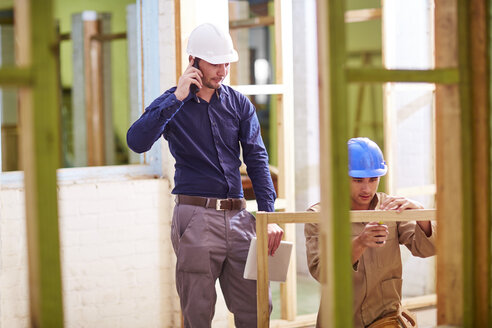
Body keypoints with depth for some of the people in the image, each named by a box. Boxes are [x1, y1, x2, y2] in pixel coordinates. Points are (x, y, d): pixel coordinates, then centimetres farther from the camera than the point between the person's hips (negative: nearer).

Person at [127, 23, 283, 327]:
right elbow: (137, 141, -18)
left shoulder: (239, 103, 11)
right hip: (196, 216, -3)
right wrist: (177, 97, -19)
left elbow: (257, 159, 7)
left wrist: (268, 215, -2)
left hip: (238, 216, 3)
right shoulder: (171, 105, 1)